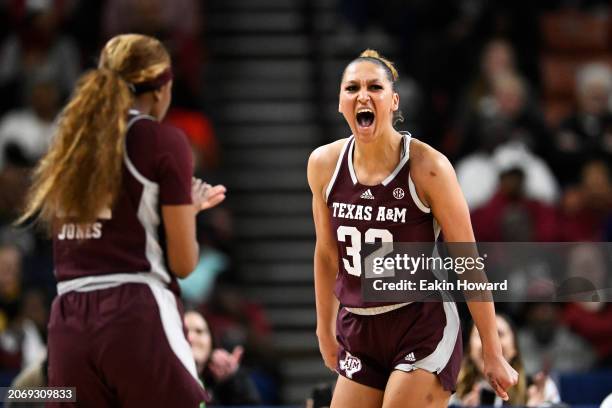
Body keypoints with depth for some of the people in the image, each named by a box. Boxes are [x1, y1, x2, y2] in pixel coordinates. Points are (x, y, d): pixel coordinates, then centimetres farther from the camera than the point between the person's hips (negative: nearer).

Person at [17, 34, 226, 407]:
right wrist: (190, 207, 18)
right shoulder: (163, 141, -2)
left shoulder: (70, 141, 15)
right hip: (137, 318, -6)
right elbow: (183, 262, -2)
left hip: (69, 321, 6)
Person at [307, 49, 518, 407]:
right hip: (360, 335, 5)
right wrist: (326, 330, 21)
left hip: (423, 332, -5)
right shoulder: (324, 165, -1)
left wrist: (493, 353, -7)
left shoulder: (427, 166, -14)